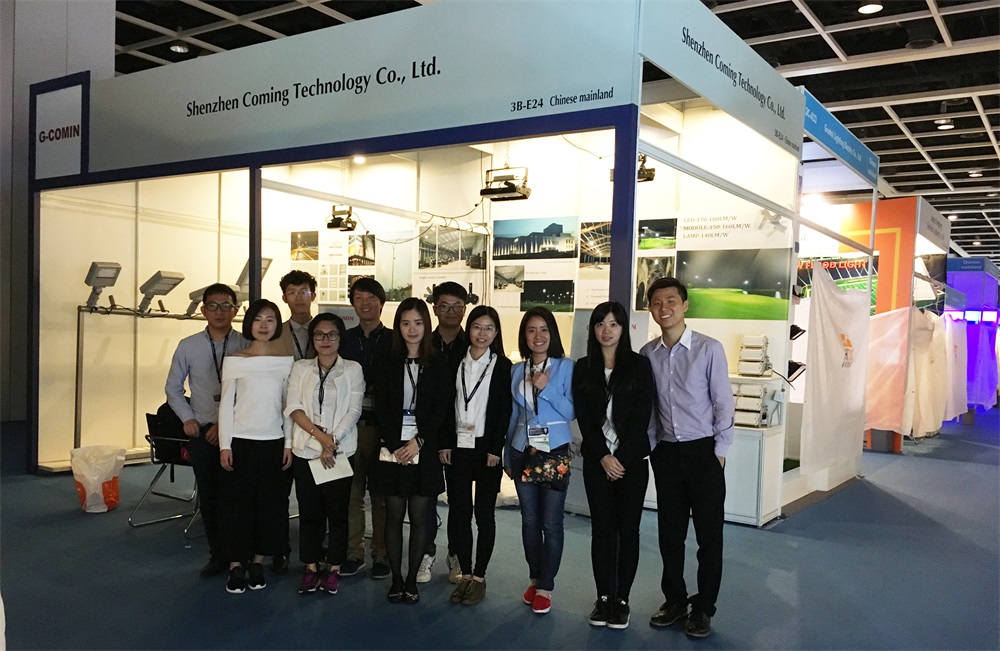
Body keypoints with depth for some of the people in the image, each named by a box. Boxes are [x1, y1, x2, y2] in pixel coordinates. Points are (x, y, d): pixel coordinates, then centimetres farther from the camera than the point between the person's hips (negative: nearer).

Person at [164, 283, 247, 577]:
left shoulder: (246, 346, -6)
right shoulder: (188, 346, 4)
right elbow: (173, 387, 13)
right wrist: (187, 418, 1)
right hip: (202, 432, 3)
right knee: (208, 496, 9)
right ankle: (218, 555, 23)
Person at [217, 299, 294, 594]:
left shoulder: (286, 362, 2)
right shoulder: (234, 361, -2)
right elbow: (226, 405, -1)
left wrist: (289, 443, 2)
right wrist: (224, 445, -5)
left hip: (273, 442, 2)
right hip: (240, 441, -1)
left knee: (269, 503, 6)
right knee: (237, 502, 3)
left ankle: (258, 563, 20)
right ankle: (236, 566, 14)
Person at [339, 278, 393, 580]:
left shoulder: (393, 340, 4)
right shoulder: (344, 339, 11)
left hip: (381, 424, -2)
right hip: (349, 423, 2)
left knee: (381, 493, 3)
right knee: (351, 490, 5)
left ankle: (381, 555, 14)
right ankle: (353, 553, 16)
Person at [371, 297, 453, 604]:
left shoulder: (439, 366, 3)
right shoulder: (389, 365, 6)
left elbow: (442, 410, -3)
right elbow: (381, 410, 2)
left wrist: (418, 442, -11)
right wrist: (396, 446, -9)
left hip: (423, 450, -1)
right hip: (393, 450, 1)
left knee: (419, 516, 3)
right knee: (394, 515, 5)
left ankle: (412, 580, 14)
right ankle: (396, 579, 15)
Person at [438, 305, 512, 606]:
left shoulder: (502, 366, 0)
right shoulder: (455, 363, 7)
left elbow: (505, 411, -4)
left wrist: (496, 449, -10)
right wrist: (444, 443, -1)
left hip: (486, 448, -2)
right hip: (457, 446, 3)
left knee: (484, 514, 3)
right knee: (458, 512, 5)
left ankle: (479, 577, 14)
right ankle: (465, 574, 17)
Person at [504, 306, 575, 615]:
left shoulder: (565, 367, -4)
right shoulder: (516, 371, 6)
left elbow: (571, 412, -6)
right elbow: (512, 416, 11)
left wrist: (547, 389, -18)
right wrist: (507, 457, 13)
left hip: (555, 451, -3)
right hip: (522, 452, 3)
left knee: (551, 522, -1)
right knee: (529, 519, 11)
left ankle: (545, 586, 11)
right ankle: (535, 577, 26)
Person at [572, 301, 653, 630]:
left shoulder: (639, 365, -1)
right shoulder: (583, 368, 5)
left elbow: (642, 416, -6)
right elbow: (583, 418, 1)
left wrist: (622, 457, -11)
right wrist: (603, 456, -9)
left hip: (632, 458, -1)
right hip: (597, 460, 2)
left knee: (628, 529, 4)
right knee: (601, 528, 5)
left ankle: (622, 599, 13)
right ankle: (603, 597, 15)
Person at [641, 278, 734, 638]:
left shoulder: (709, 349, -9)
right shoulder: (648, 354, 1)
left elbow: (723, 403, -6)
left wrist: (719, 451, -7)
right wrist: (649, 449, 5)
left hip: (702, 451, -3)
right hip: (665, 453, 3)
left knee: (709, 533, 5)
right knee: (669, 531, 11)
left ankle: (703, 608, 20)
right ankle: (674, 600, 27)